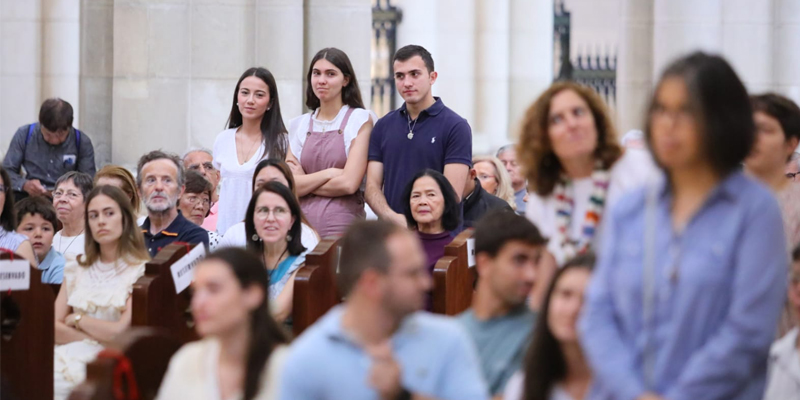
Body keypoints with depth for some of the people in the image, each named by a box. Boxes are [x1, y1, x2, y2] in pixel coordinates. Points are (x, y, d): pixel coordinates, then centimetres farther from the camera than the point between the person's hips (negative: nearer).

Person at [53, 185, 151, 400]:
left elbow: (122, 331, -9)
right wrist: (99, 338, -5)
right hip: (68, 356, 5)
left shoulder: (140, 271, 0)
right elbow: (54, 327, 9)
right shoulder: (76, 268, 16)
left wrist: (77, 320, 4)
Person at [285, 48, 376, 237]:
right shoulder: (299, 125, 12)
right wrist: (329, 173, -6)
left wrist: (306, 183, 0)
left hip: (343, 228, -3)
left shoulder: (361, 120, 0)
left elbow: (349, 183, -9)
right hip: (303, 225, 3)